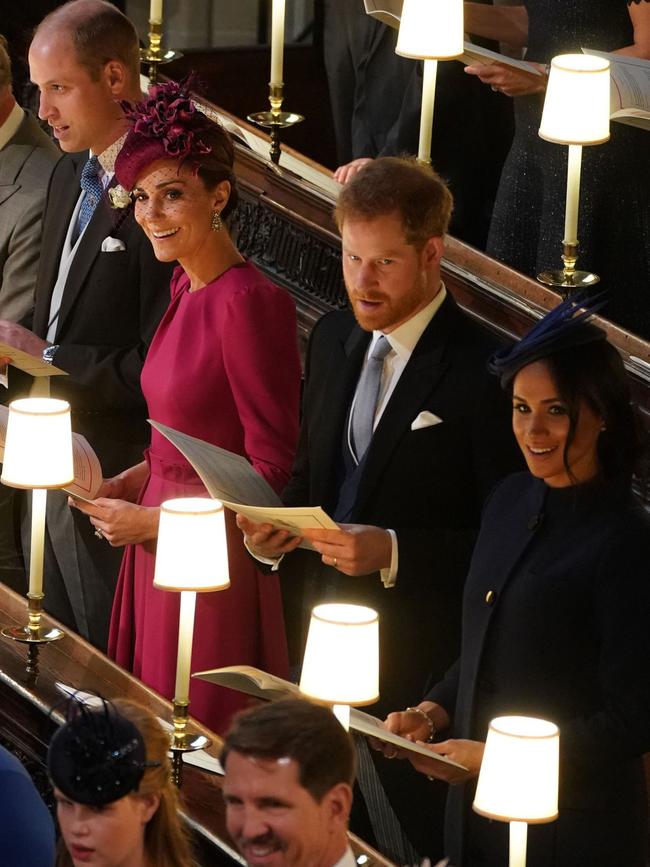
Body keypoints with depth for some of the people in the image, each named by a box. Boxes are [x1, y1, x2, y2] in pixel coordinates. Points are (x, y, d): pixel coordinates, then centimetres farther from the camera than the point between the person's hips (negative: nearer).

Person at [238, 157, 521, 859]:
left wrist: (392, 552, -24)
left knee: (418, 829, 3)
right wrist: (277, 525, -1)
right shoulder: (333, 339, 8)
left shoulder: (482, 372, -15)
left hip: (421, 665, -6)